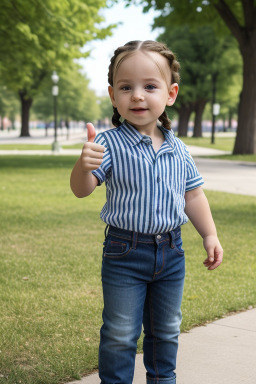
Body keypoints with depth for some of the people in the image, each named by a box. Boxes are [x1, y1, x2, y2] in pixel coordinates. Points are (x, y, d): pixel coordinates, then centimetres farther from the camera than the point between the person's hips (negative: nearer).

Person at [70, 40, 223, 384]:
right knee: (120, 335, 4)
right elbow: (81, 189, -23)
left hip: (171, 252, 5)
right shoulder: (109, 145, -13)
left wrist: (210, 234, 9)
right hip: (125, 253, -4)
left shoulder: (178, 150, 1)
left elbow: (193, 195, 12)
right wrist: (84, 165, -43)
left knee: (166, 330, 20)